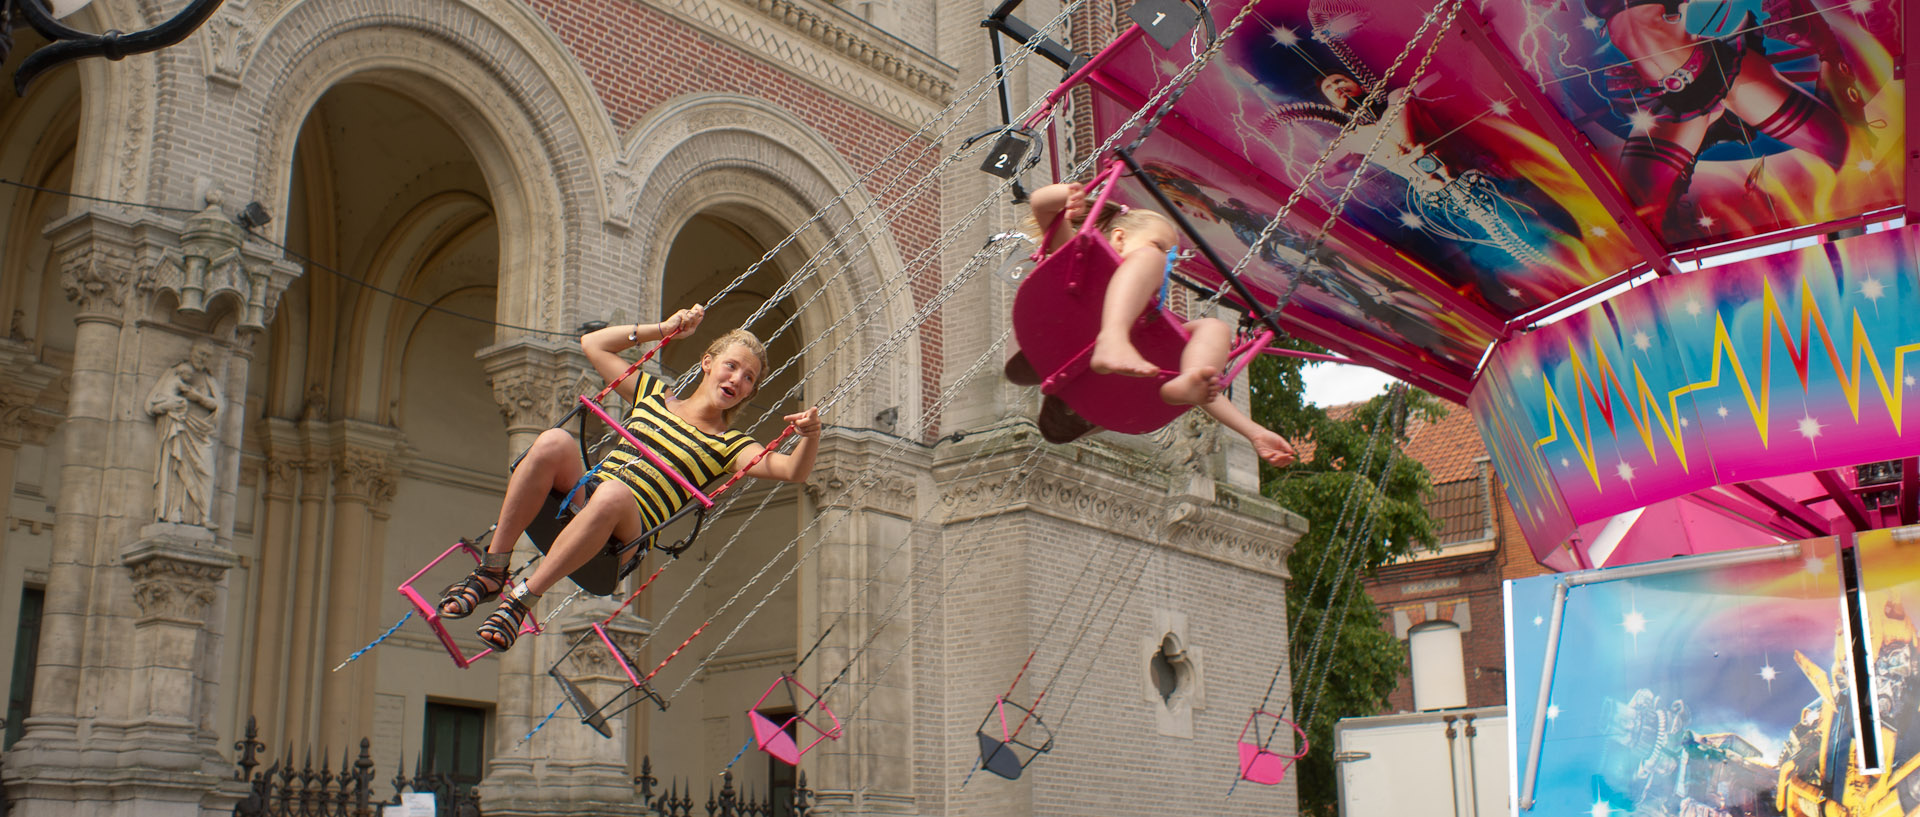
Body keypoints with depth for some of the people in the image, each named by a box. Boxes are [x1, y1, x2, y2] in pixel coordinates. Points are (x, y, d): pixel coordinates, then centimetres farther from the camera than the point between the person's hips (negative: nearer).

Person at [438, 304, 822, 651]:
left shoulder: (729, 446, 13)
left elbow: (793, 470, -3)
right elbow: (593, 343, 27)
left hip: (626, 535, -3)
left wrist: (811, 436, -24)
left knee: (614, 493, -39)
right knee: (554, 441, -28)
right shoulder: (653, 394, 24)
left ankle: (522, 598, -30)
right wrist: (663, 329, 21)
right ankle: (491, 572, -22)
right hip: (580, 500, 3)